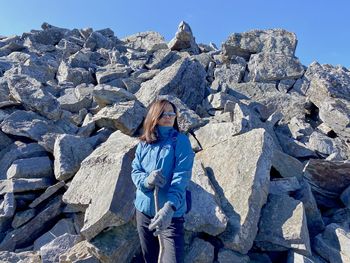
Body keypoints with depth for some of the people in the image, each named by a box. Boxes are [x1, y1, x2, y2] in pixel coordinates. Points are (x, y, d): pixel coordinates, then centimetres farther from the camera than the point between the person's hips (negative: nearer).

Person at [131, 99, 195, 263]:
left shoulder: (181, 141, -11)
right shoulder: (144, 142, 1)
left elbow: (181, 178, -20)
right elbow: (135, 171, 0)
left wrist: (169, 208, -34)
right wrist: (146, 180, -23)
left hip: (171, 214, -4)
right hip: (143, 210, 4)